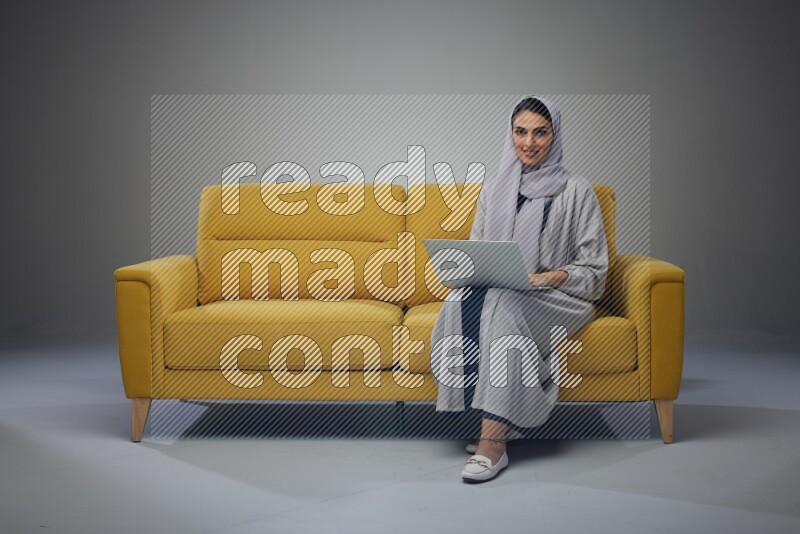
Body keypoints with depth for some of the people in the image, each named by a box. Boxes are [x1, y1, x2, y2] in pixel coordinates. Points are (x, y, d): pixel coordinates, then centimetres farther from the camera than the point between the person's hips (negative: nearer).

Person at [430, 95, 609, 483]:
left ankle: (493, 442, -39)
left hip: (557, 298, -3)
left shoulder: (576, 191, 3)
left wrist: (550, 278, -18)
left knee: (503, 305, -37)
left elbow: (593, 269, 0)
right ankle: (487, 420, -29)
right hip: (493, 292, 4)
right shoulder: (493, 189, 16)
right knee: (461, 302, -32)